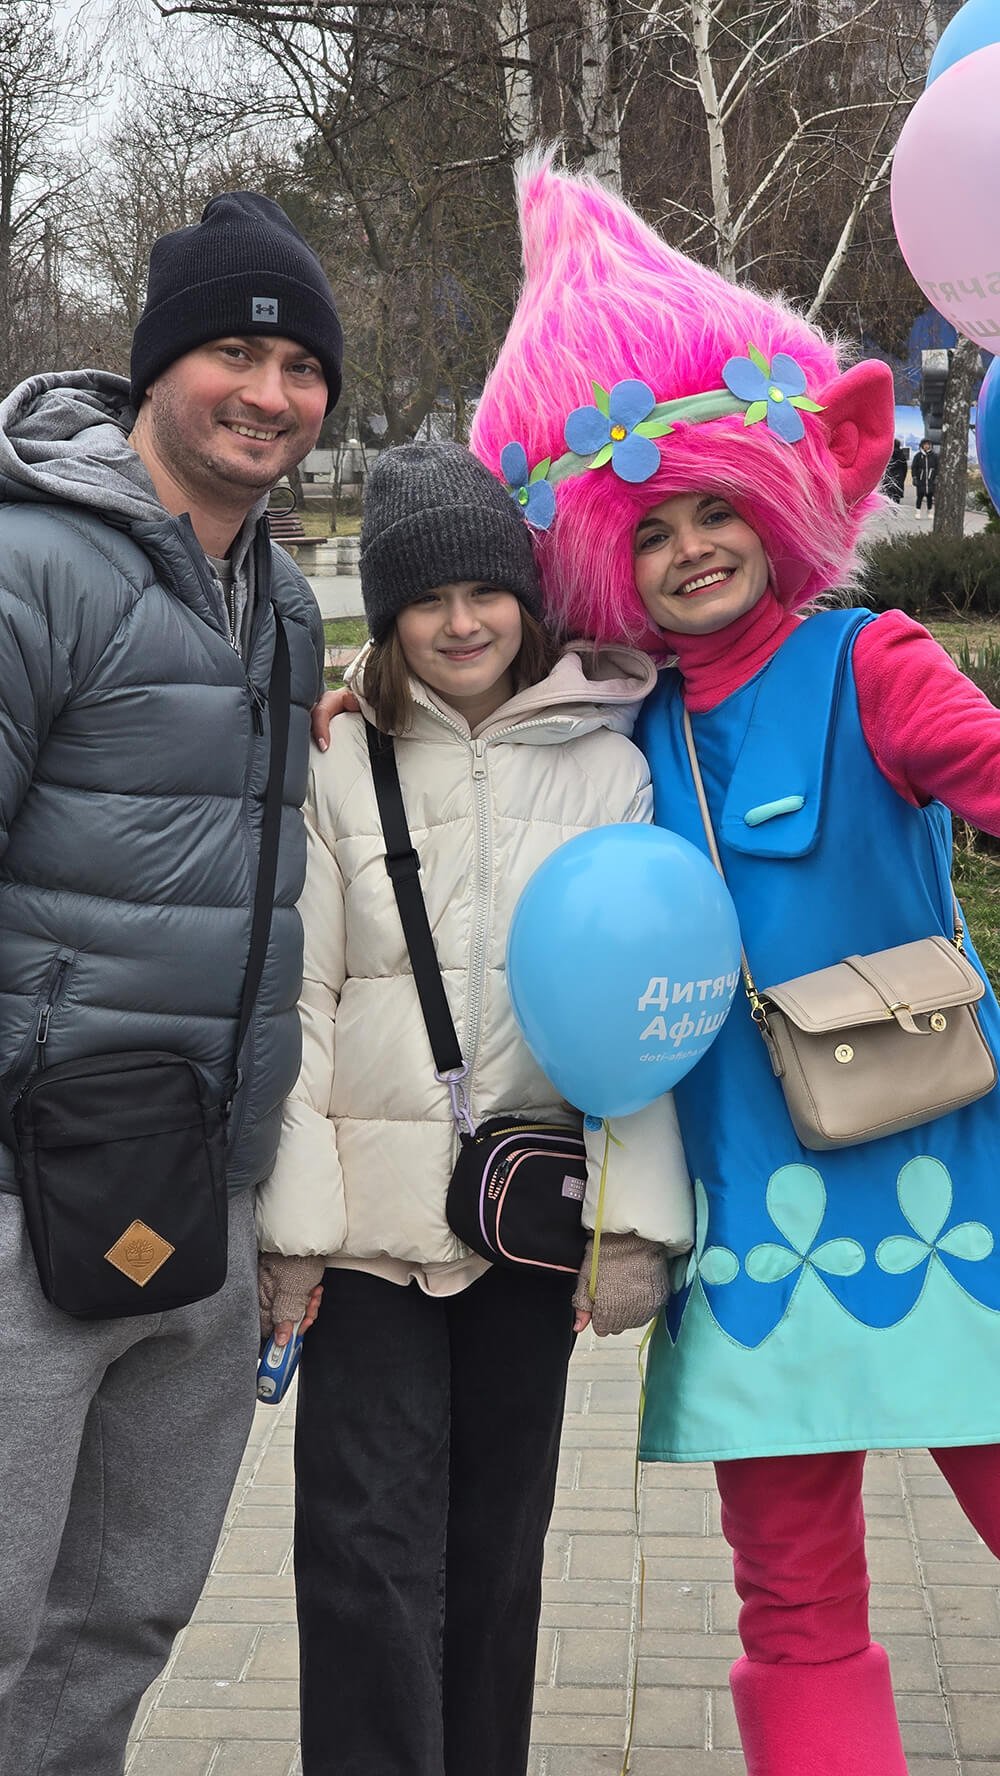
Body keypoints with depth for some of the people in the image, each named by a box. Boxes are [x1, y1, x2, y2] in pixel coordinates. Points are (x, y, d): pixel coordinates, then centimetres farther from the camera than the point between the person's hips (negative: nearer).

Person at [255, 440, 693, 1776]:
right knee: (368, 1548, -3)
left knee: (498, 1544, 13)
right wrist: (291, 1222, -8)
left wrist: (638, 1217, -7)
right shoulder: (337, 765, 1)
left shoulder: (605, 765, 3)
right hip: (371, 1213, -1)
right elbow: (293, 1001, -2)